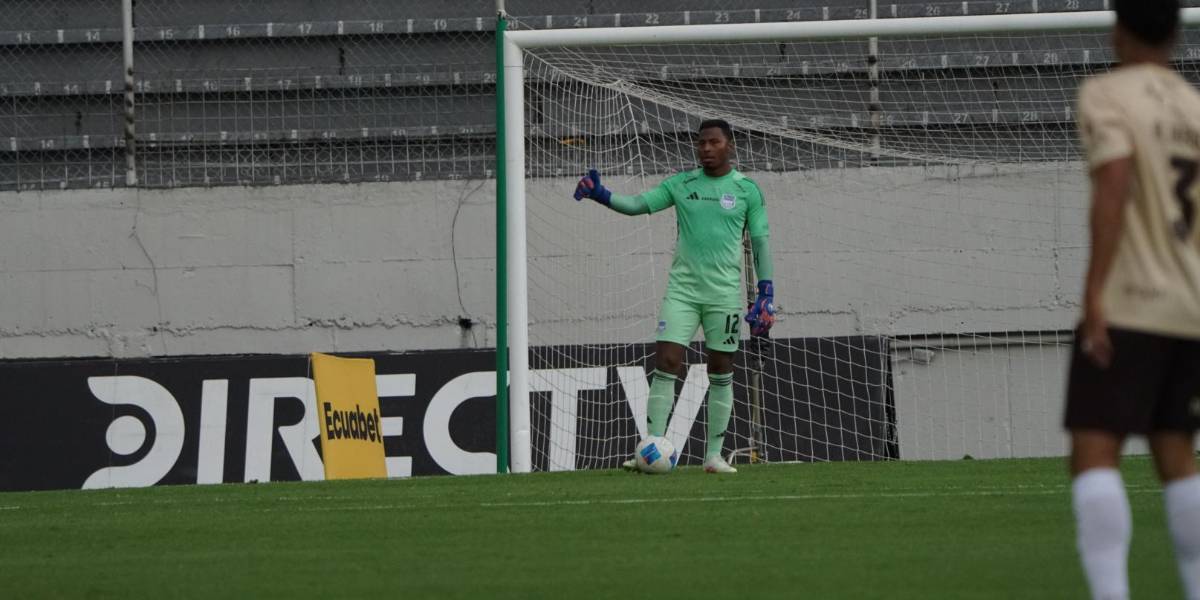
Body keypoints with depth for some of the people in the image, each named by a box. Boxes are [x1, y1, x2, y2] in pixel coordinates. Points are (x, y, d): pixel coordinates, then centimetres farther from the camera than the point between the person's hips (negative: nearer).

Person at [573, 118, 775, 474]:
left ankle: (714, 455, 11)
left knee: (721, 372, 4)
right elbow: (636, 205, 1)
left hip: (724, 294, -1)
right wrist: (600, 195, -16)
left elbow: (760, 243, 5)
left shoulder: (746, 190, 3)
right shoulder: (681, 185, 7)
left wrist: (766, 294, 0)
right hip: (682, 289, 1)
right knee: (666, 363, -10)